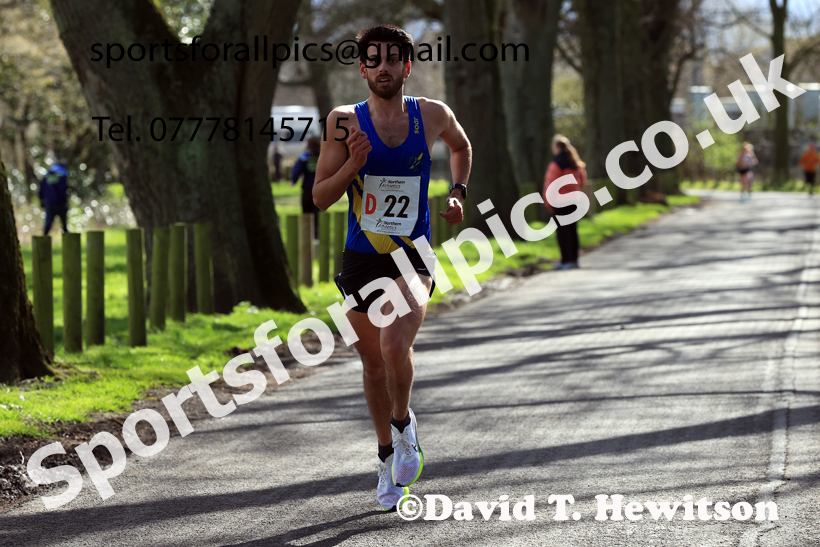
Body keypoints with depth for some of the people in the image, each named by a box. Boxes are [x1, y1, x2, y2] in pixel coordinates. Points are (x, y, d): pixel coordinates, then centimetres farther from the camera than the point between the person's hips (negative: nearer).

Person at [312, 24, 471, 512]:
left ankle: (404, 423, 4)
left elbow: (462, 147, 24)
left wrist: (458, 192, 12)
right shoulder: (345, 121, -5)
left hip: (412, 257, -1)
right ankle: (388, 454, 35)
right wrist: (353, 163, -19)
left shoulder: (434, 116, -1)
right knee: (373, 361, 13)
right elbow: (321, 197, -4)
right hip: (361, 260, 1)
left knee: (395, 346, -25)